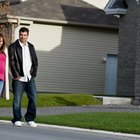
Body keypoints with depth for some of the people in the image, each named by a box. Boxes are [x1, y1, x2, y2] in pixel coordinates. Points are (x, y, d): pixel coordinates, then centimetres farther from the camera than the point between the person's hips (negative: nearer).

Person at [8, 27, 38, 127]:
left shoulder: (31, 47, 15)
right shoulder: (13, 47, 0)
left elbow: (35, 61, 17)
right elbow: (12, 62, -5)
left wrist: (33, 73, 5)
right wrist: (16, 75, -10)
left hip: (30, 78, 4)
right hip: (19, 78, -4)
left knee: (33, 98, -2)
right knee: (17, 99, -1)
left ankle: (30, 119, 9)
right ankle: (17, 120, 10)